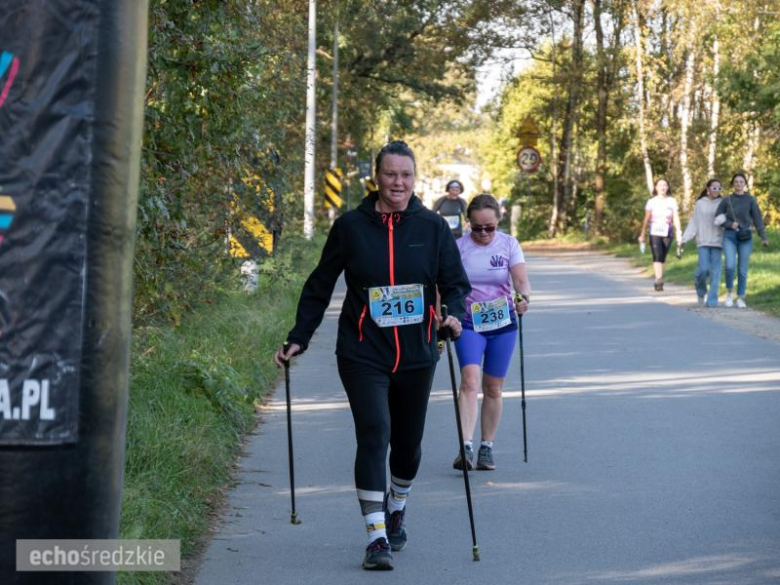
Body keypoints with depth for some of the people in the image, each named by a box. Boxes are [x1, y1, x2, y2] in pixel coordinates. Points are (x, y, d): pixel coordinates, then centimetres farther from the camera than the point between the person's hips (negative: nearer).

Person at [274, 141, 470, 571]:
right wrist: (297, 339, 2)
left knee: (408, 443, 13)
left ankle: (397, 512, 41)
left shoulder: (432, 226, 1)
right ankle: (377, 538, -15)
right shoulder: (351, 226, -2)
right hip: (363, 354, -2)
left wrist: (455, 314, -17)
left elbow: (455, 282, 4)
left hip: (416, 356, 2)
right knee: (373, 435, -16)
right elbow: (319, 288, 5)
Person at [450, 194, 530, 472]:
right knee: (470, 380, -20)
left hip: (502, 325, 2)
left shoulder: (509, 245, -1)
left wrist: (524, 298, -34)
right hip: (468, 324, -1)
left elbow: (521, 279, -13)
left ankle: (487, 447, 20)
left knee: (493, 388, 8)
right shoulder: (458, 248, -3)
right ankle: (466, 447, -28)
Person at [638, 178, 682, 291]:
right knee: (657, 256, -17)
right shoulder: (652, 202, 4)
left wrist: (678, 232, -11)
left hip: (667, 234, 2)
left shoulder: (672, 202, 5)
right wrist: (642, 234, 5)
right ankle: (659, 280, -27)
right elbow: (646, 219, 7)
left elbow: (676, 218, 0)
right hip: (655, 233, -2)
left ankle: (659, 281, 19)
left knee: (662, 258, 8)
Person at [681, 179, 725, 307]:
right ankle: (701, 290, 21)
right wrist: (685, 239, -2)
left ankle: (712, 300, 0)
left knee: (715, 271, -4)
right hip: (703, 242, 0)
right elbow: (693, 223, 5)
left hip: (717, 241, 0)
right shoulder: (700, 204, 6)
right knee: (704, 269, -10)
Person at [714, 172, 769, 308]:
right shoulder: (727, 200, 5)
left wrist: (763, 237, -11)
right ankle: (729, 291, 5)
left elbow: (758, 219, -1)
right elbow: (717, 218, 9)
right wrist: (730, 224, -9)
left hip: (746, 237, 0)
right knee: (730, 265, -17)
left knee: (742, 270, 0)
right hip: (729, 236, 0)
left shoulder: (750, 200, 3)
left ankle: (741, 298, 10)